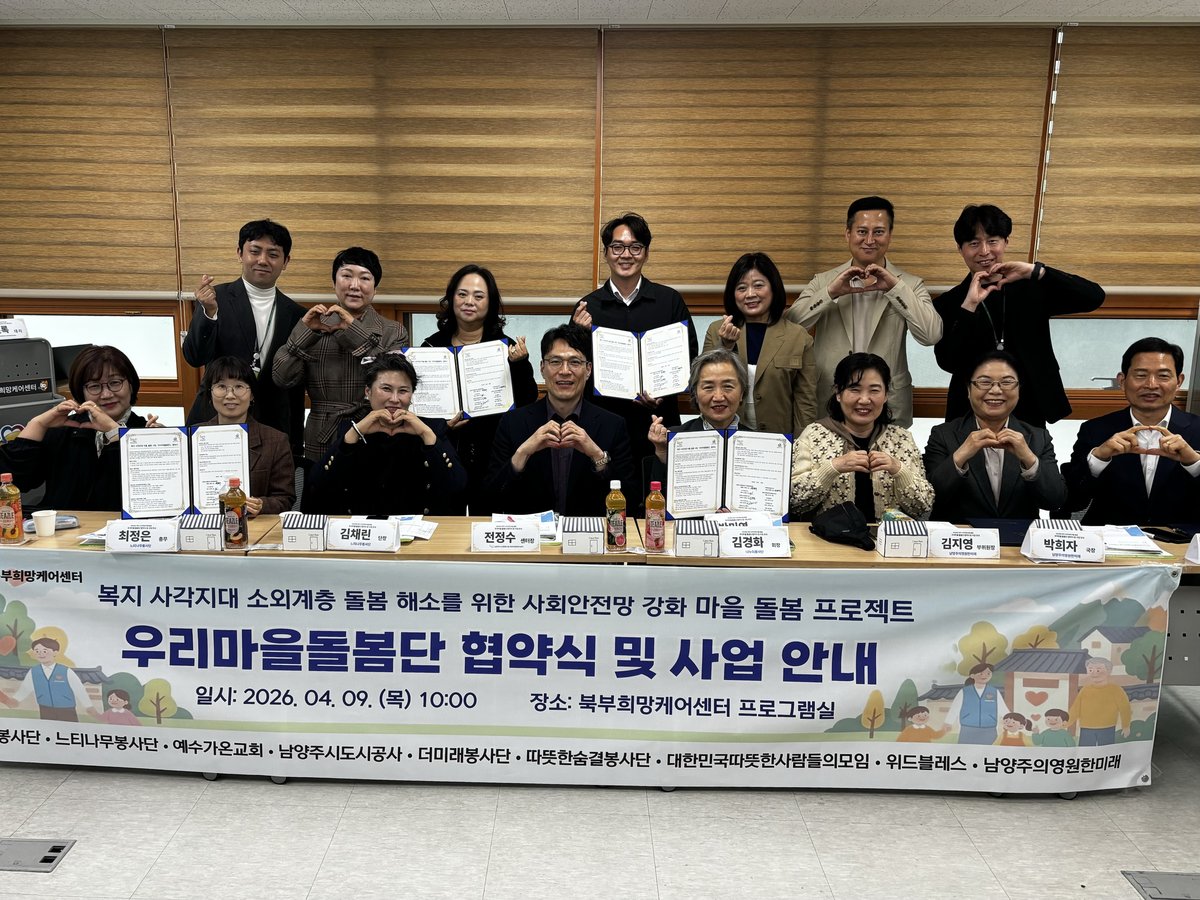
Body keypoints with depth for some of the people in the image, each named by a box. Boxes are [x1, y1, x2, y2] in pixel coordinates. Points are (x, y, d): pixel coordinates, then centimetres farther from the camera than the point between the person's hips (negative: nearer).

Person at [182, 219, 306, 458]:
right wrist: (209, 312, -25)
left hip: (273, 430, 2)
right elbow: (194, 358, -8)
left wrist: (296, 448, 11)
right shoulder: (217, 298, 0)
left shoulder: (295, 313, 6)